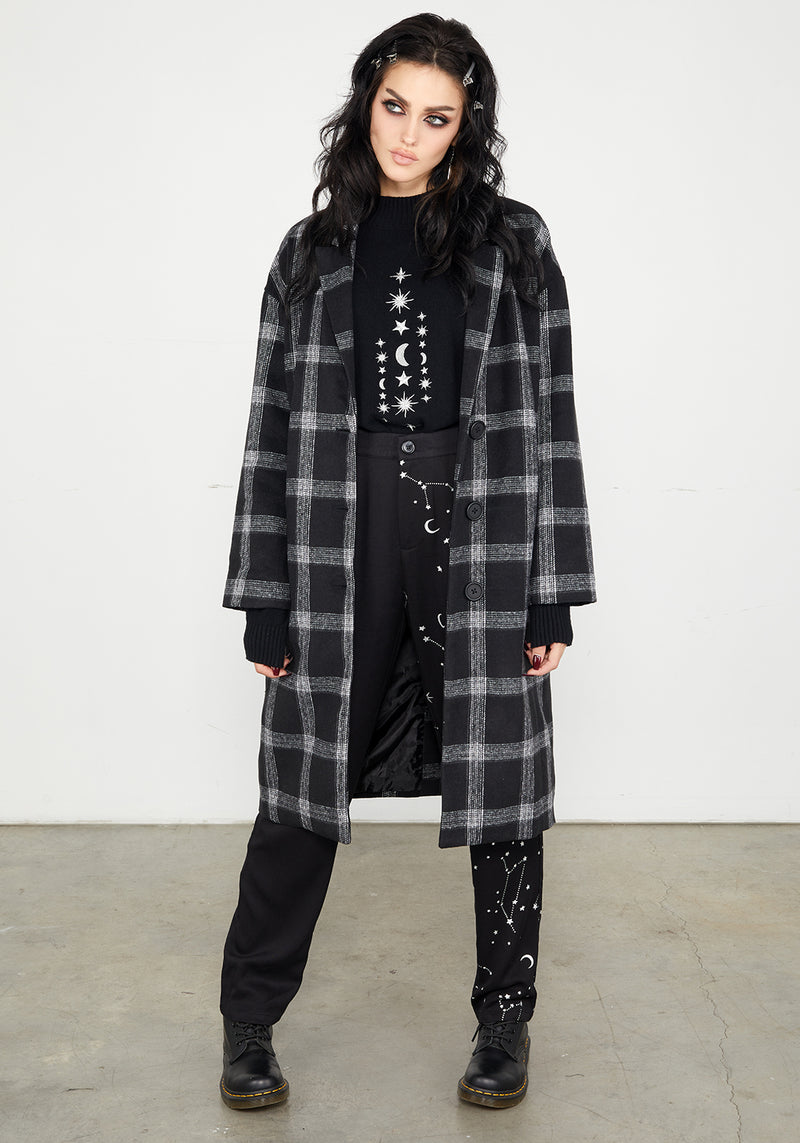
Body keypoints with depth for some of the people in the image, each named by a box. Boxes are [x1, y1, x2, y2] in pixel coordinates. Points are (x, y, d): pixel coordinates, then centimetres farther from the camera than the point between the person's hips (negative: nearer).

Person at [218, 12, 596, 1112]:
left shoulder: (513, 242, 5)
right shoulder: (315, 251, 9)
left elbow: (549, 415, 2)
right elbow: (277, 424, 7)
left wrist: (553, 595, -4)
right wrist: (266, 606, 3)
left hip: (483, 538, -1)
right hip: (342, 540, 1)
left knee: (500, 776, 7)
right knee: (306, 778, 5)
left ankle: (505, 1018, 25)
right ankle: (249, 1018, 22)